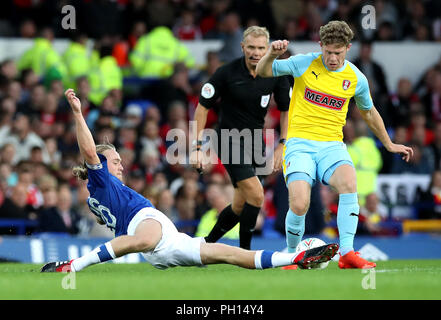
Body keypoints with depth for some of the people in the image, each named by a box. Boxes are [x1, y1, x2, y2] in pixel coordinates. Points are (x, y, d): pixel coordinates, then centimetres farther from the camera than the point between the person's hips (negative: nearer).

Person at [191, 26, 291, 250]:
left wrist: (282, 145, 1)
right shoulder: (226, 73, -15)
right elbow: (203, 106, -7)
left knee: (240, 206, 8)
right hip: (229, 141, -5)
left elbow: (286, 109, 8)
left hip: (255, 143, 5)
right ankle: (244, 251, -5)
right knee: (256, 195, -19)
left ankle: (208, 243, 29)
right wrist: (197, 146, -12)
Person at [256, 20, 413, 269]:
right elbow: (263, 72, 6)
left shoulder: (357, 79, 5)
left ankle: (347, 253, -28)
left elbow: (368, 112, 23)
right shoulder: (304, 64, -1)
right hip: (299, 143, -2)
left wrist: (389, 144, 32)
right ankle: (292, 255, 6)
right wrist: (272, 54, -17)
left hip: (332, 145, 2)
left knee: (349, 184, -31)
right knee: (299, 205, -22)